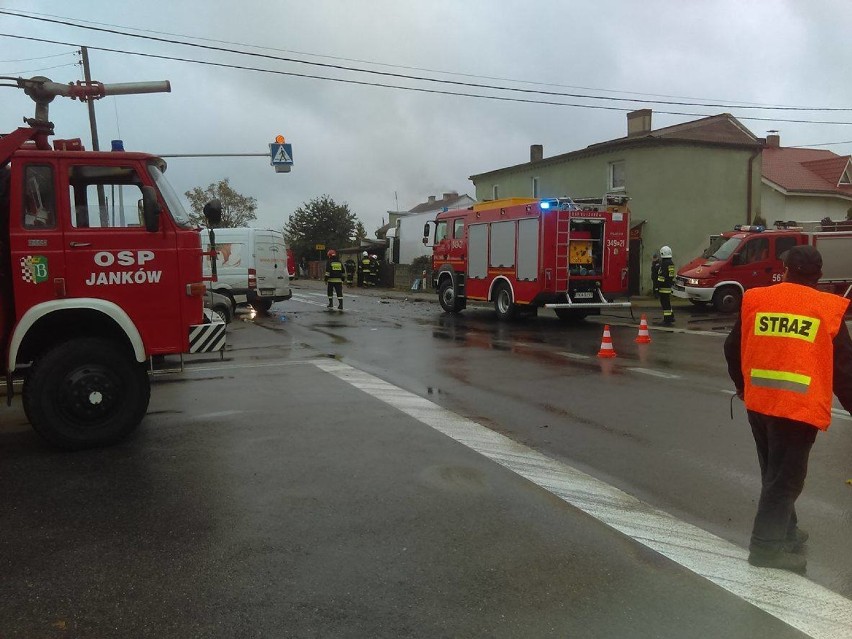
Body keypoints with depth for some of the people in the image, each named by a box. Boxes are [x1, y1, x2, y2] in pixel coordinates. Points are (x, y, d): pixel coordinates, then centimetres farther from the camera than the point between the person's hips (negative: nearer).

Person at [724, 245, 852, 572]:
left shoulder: (755, 299, 4)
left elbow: (733, 348, 12)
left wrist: (742, 385, 28)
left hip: (758, 402, 4)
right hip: (799, 407, -4)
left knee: (773, 471, 20)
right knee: (785, 477, 5)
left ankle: (785, 531, 35)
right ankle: (767, 544, 6)